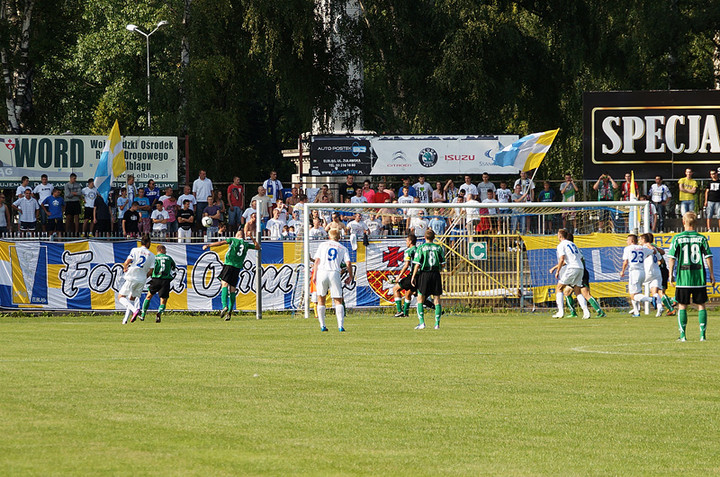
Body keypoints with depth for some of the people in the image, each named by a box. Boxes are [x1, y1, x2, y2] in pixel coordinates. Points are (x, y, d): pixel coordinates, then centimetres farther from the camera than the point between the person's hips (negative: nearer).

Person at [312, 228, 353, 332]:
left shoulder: (323, 245, 14)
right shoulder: (343, 248, 14)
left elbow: (317, 261, 6)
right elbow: (348, 263, 3)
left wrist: (314, 275, 7)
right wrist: (350, 277, 14)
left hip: (322, 272, 0)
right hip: (334, 273, 0)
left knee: (321, 299, 12)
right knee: (338, 300, 2)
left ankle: (322, 326, 9)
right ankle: (341, 326, -12)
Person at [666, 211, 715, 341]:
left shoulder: (677, 238, -3)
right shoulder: (701, 238, 1)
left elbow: (671, 258, -4)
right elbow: (708, 257, 1)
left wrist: (670, 274, 3)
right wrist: (711, 275, 8)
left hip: (683, 277, -1)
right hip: (699, 278, 1)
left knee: (682, 306, 6)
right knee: (701, 305, 7)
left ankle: (682, 335, 3)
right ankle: (702, 334, 2)